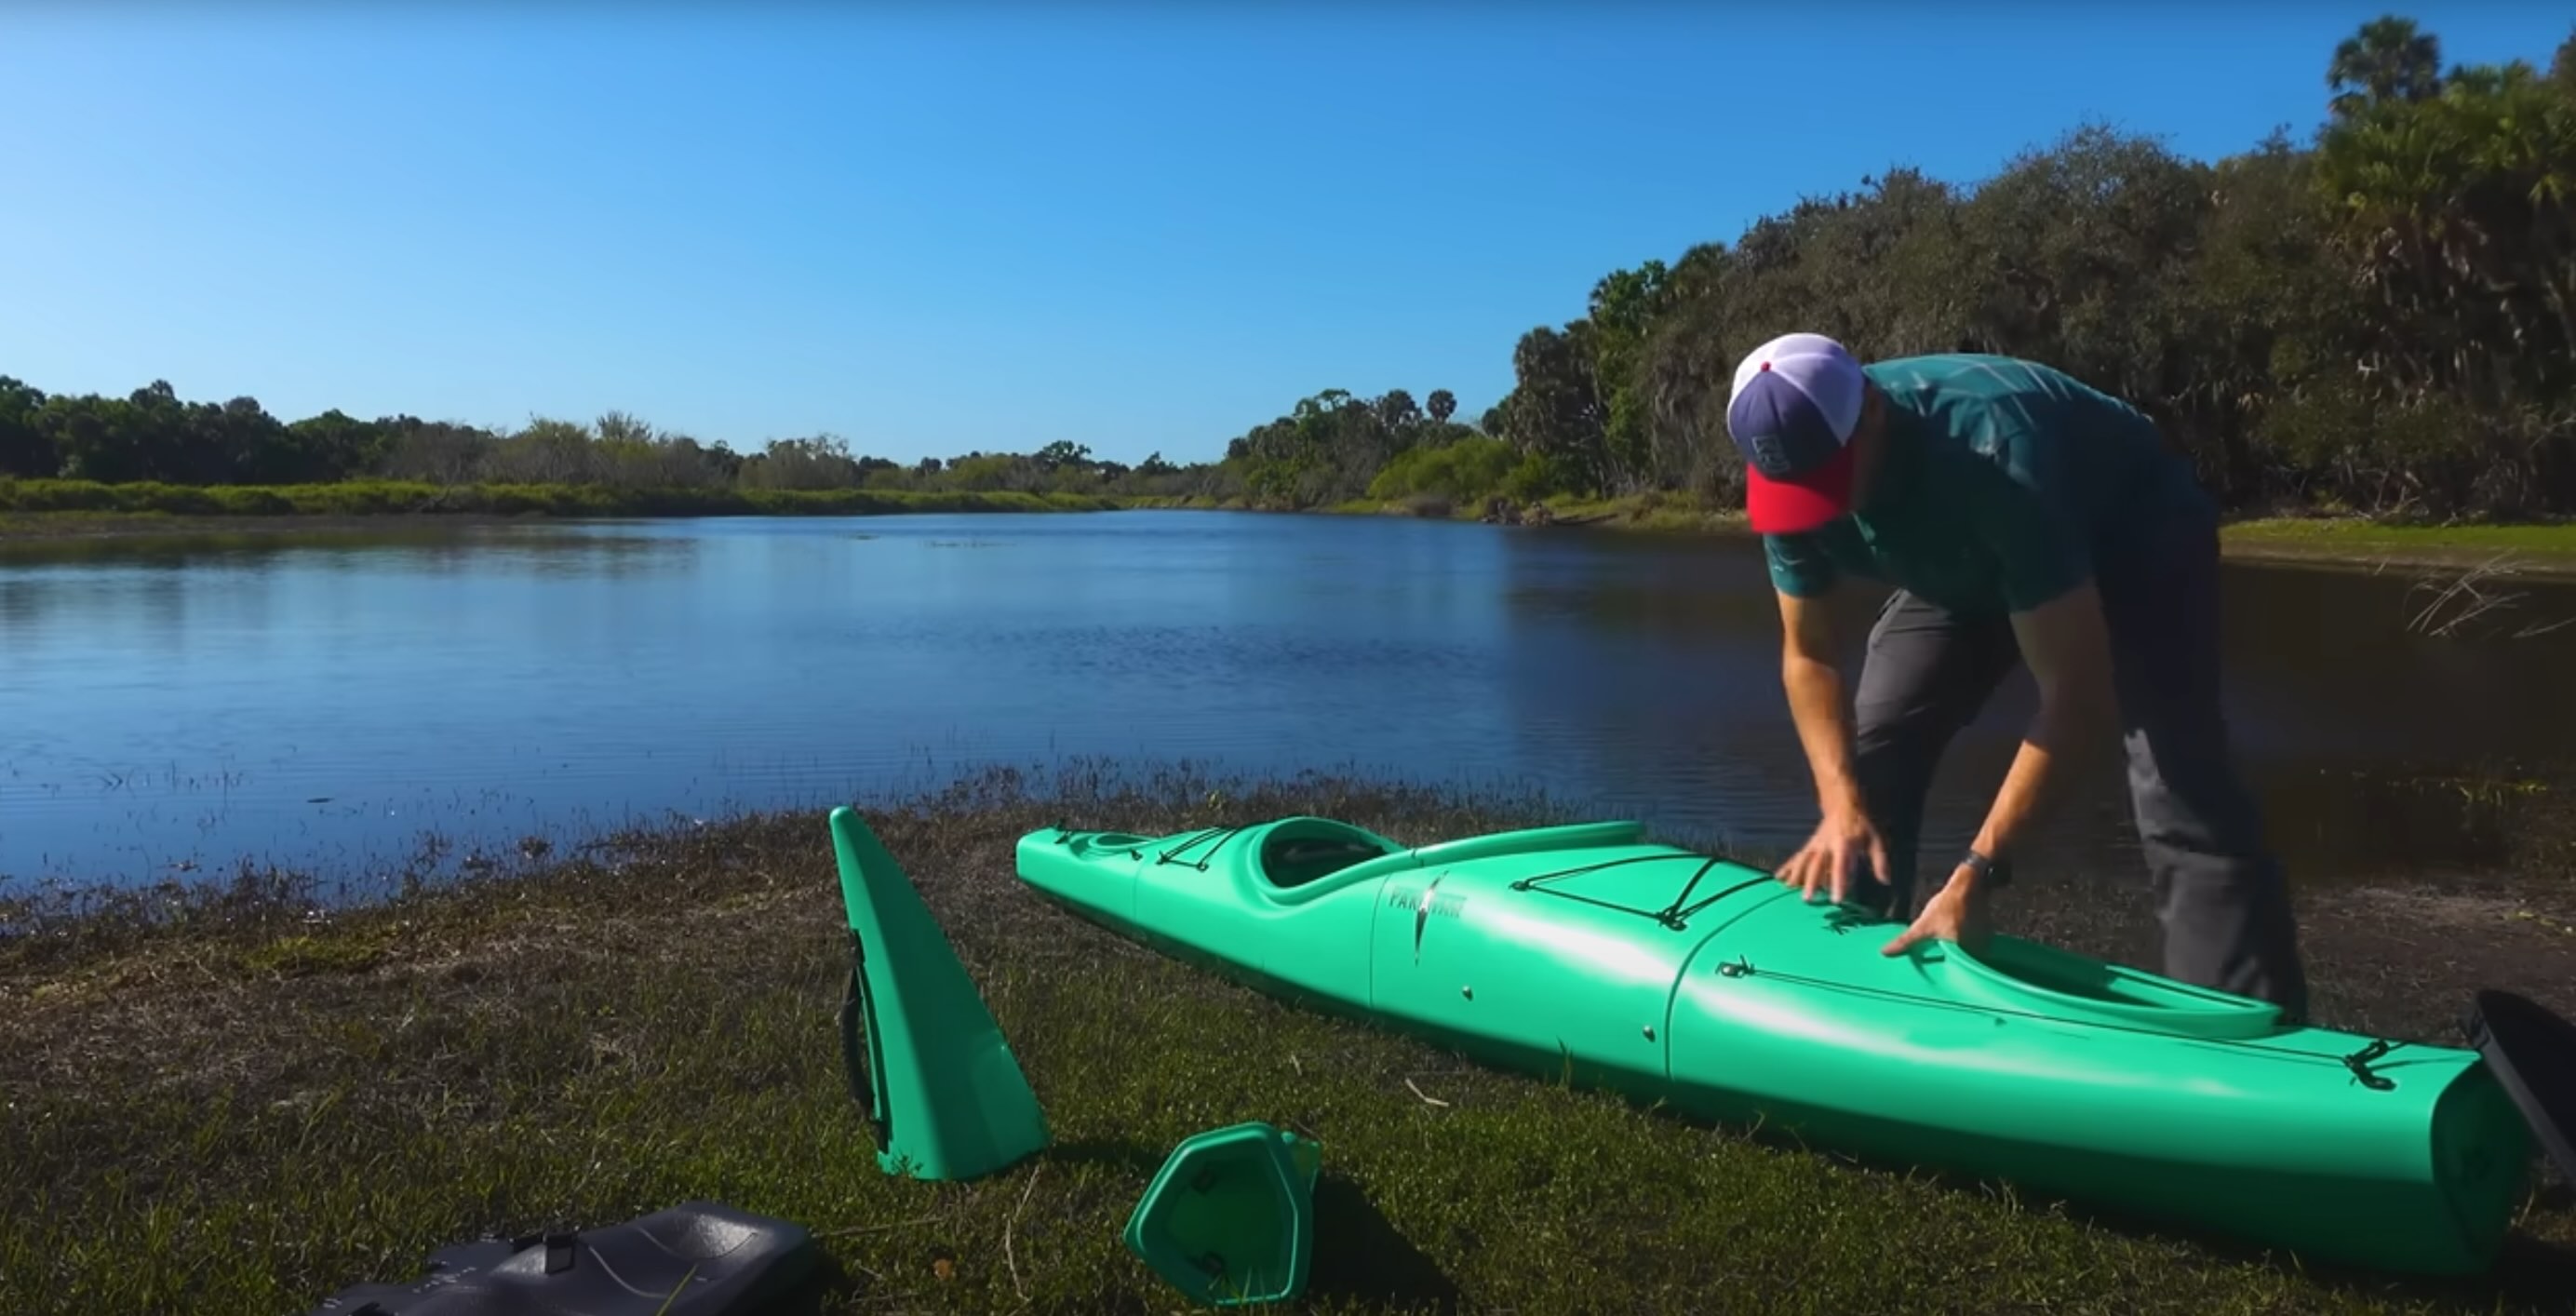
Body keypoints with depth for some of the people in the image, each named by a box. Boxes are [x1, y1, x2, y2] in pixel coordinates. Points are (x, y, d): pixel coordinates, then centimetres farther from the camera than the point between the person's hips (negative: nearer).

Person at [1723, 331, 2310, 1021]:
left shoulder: (1991, 452, -43)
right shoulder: (1798, 466, -25)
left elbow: (2078, 692, -41)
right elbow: (1808, 654, -12)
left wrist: (1979, 870, -42)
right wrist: (1840, 802, -28)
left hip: (2135, 535, -6)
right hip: (1964, 566, 6)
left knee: (2180, 795, -24)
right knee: (1867, 761, -1)